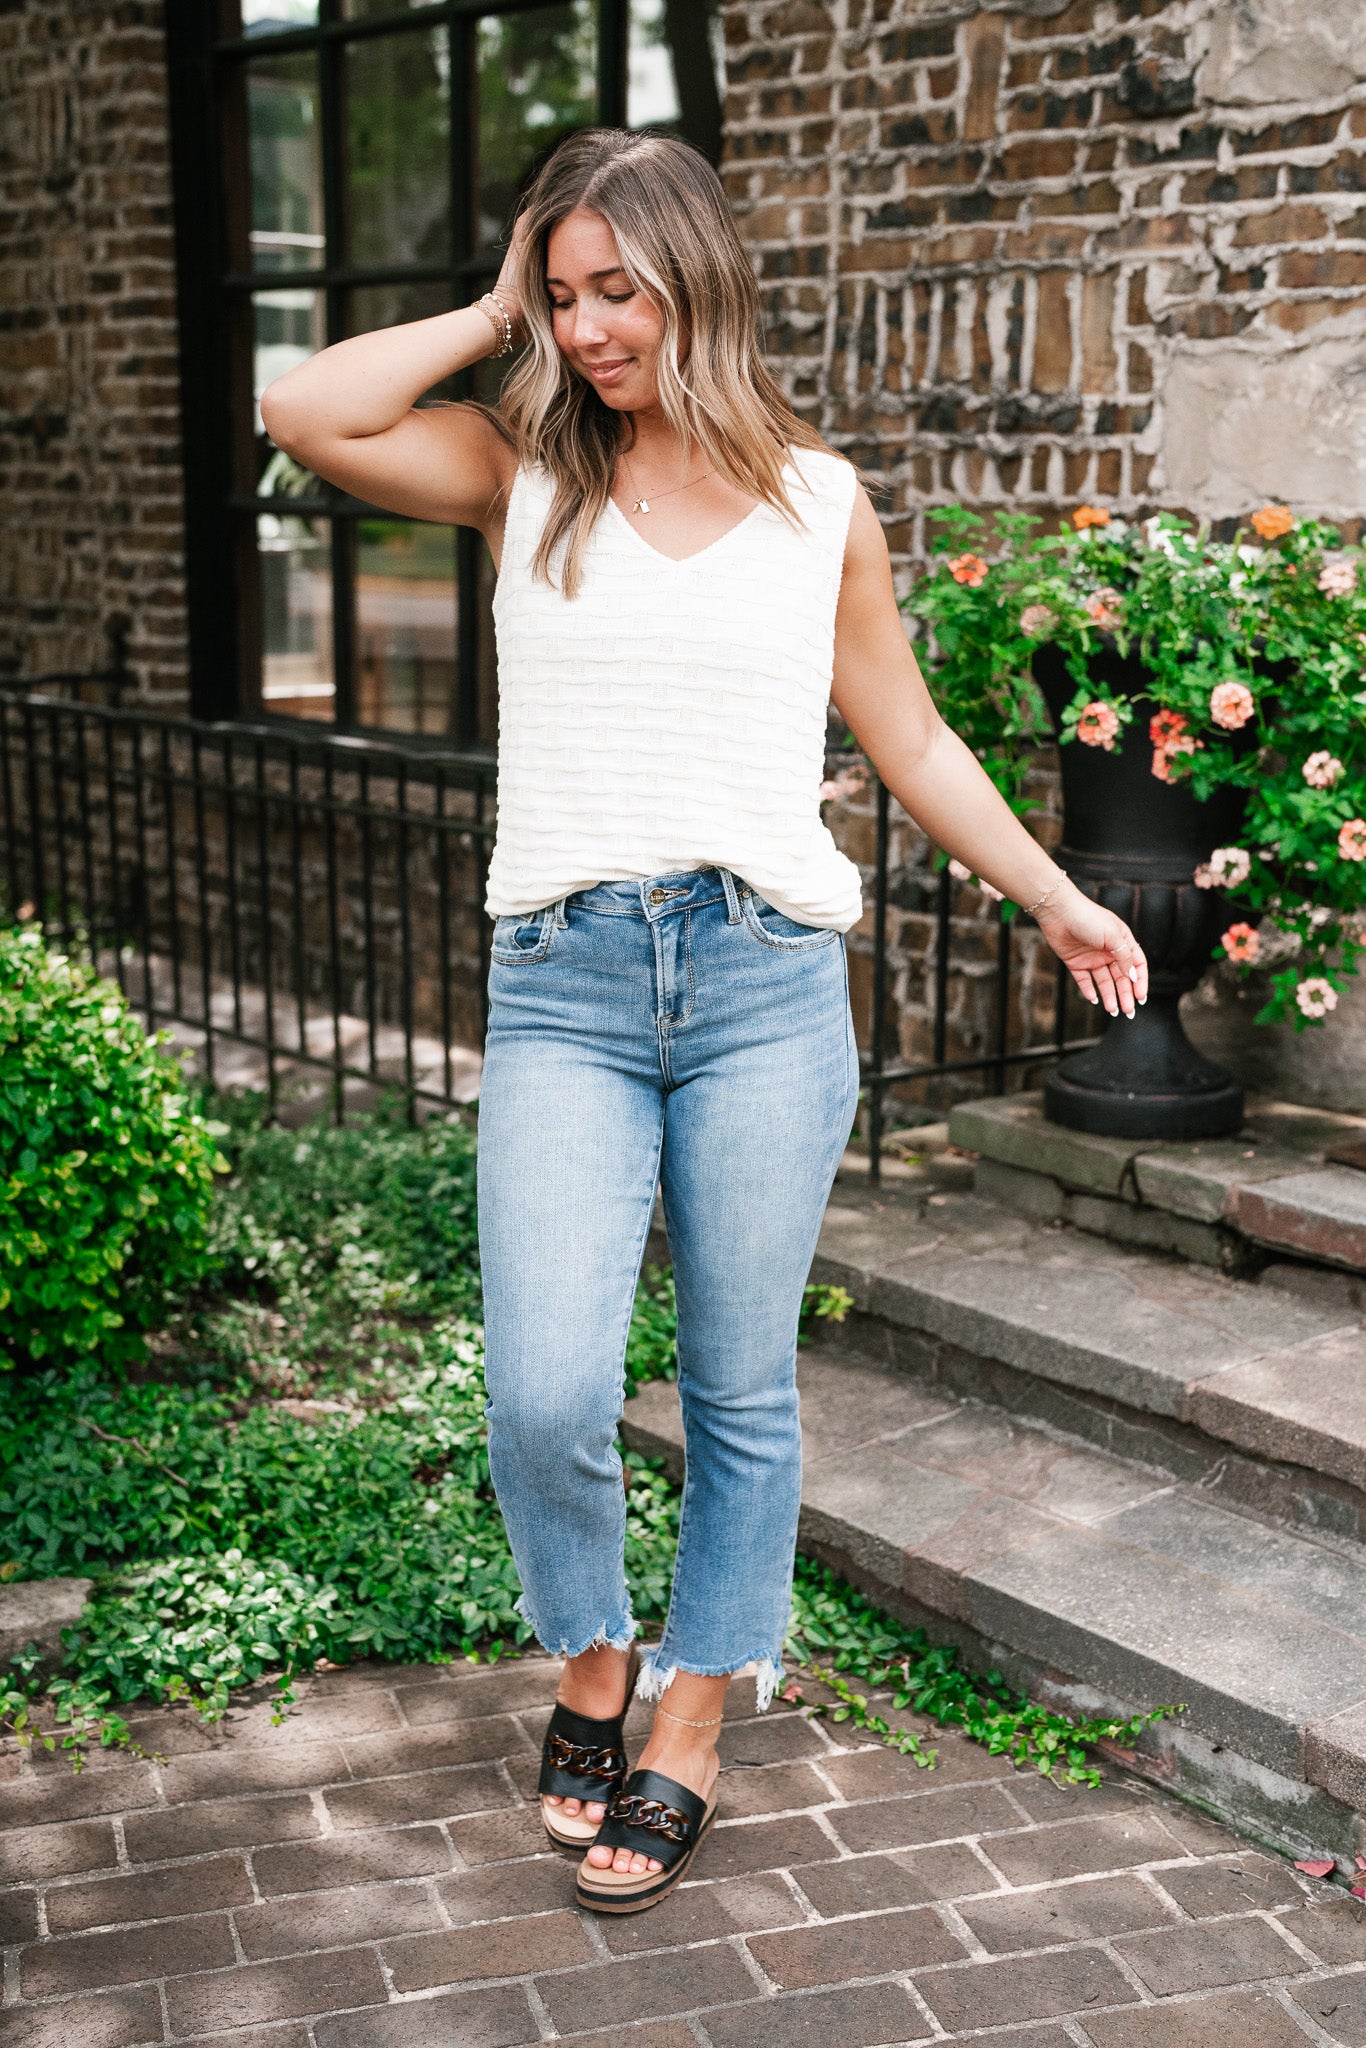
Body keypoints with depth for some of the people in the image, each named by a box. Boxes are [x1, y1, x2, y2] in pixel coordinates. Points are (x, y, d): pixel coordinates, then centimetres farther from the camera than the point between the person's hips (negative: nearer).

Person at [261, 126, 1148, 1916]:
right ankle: (591, 1671, 21)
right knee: (545, 1397, -10)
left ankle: (684, 1744, 25)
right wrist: (493, 318, 1)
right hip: (565, 982, 0)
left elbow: (909, 738, 18)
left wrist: (1053, 896, 21)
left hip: (767, 978, 1)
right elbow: (306, 415, -9)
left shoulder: (819, 503, 9)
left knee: (742, 1390, 7)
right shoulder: (523, 476, 7)